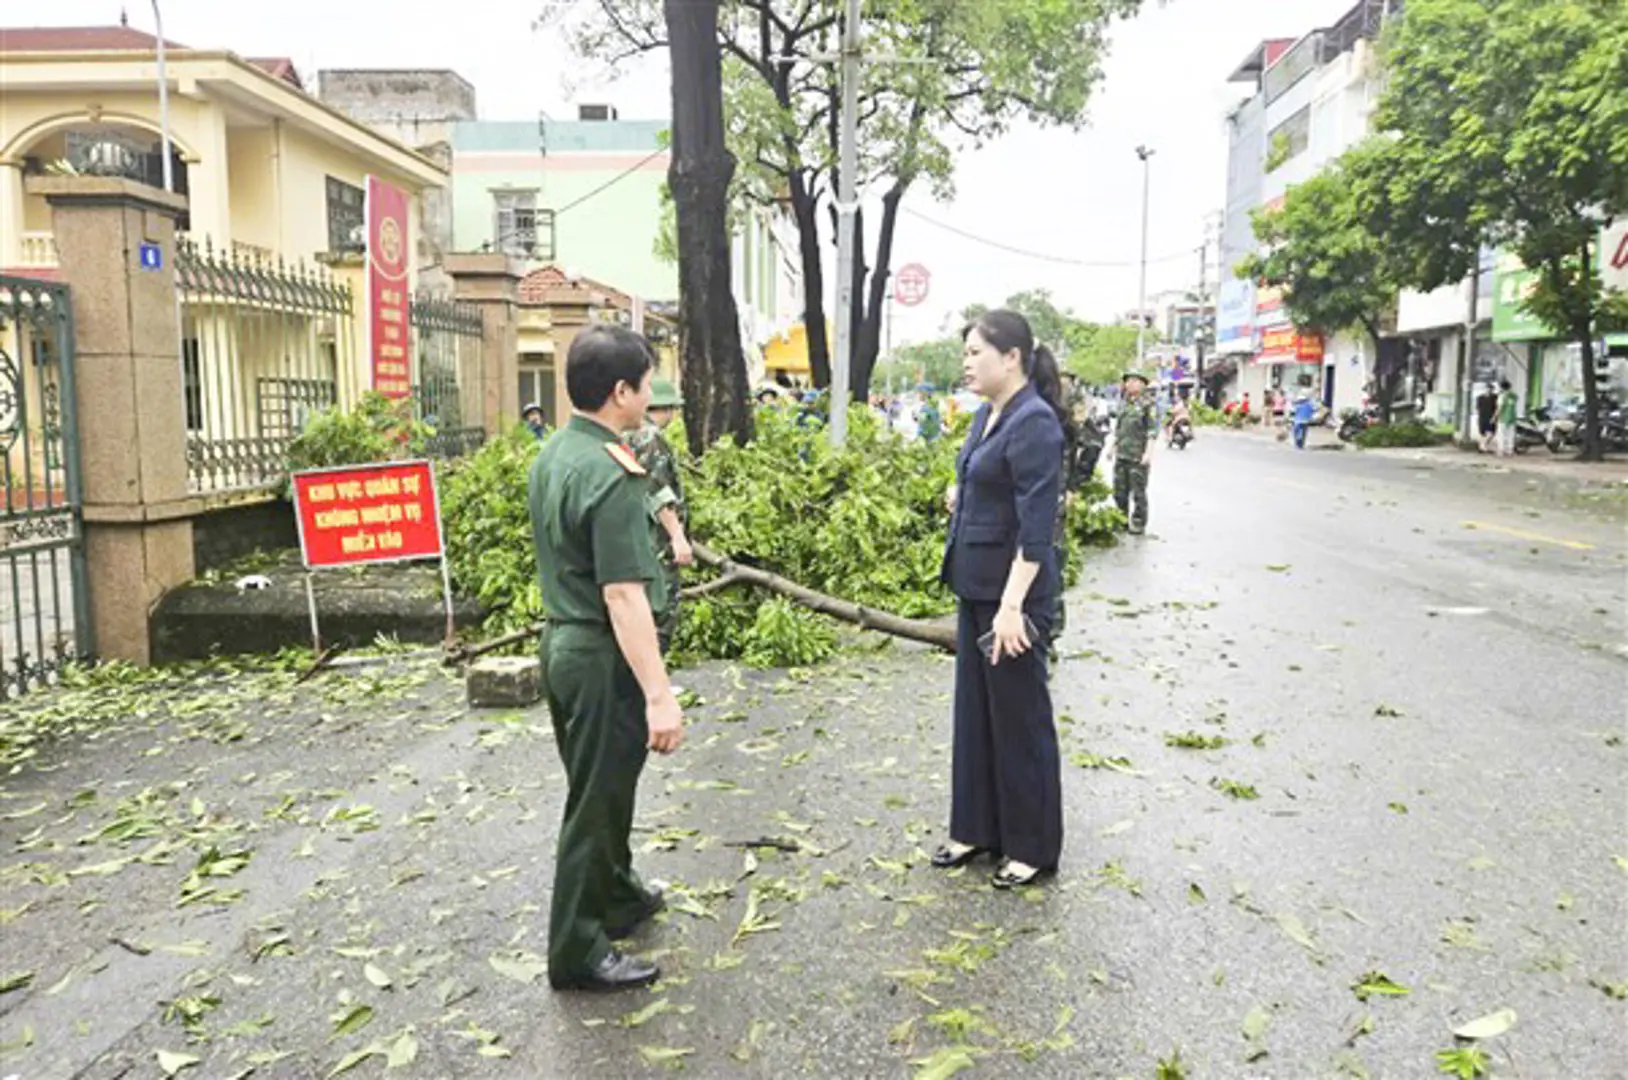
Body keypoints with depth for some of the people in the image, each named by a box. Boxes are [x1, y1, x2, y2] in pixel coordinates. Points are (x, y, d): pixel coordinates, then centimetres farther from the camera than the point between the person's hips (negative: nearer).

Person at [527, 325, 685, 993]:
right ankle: (577, 953, 18)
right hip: (603, 659, -9)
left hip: (561, 642, 9)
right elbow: (622, 595, -26)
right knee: (596, 802, 4)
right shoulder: (611, 475, -23)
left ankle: (616, 896, 43)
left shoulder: (552, 455, 6)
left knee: (602, 787, 24)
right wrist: (660, 695, -25)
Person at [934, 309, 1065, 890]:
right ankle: (976, 828, 30)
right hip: (975, 584, 9)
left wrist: (1012, 605, -27)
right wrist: (962, 495, 9)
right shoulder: (987, 414, 9)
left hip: (1013, 587, -9)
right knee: (975, 709, 16)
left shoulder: (1034, 422, -18)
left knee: (1018, 716, 3)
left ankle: (1032, 847, 19)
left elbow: (1036, 525, -23)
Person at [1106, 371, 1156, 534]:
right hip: (1121, 455, 7)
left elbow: (1153, 431, -11)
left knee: (1138, 492, 0)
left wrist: (1148, 453, -18)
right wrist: (1112, 446, 18)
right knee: (1119, 491, 11)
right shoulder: (1125, 403, 14)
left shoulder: (1148, 404, -7)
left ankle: (1139, 524, 9)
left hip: (1138, 457, -7)